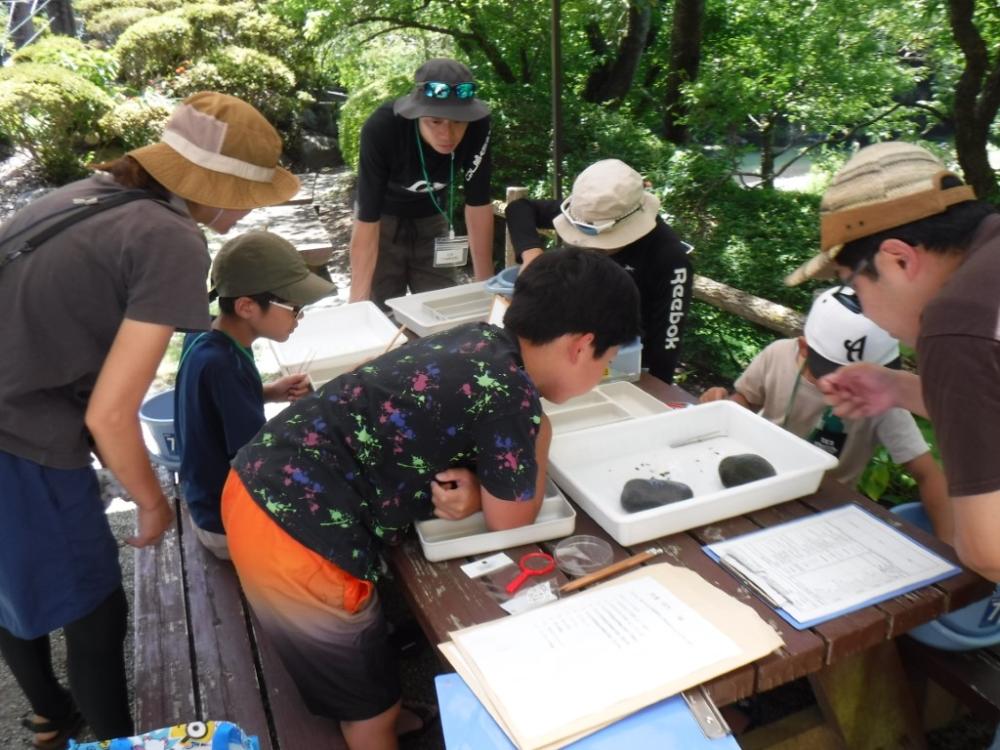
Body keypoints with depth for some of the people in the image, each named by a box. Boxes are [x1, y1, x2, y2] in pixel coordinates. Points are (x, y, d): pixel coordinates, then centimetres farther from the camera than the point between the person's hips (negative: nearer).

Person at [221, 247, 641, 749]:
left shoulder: (481, 340, 4)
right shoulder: (512, 394, -20)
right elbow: (511, 522, -5)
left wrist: (472, 490, -5)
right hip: (295, 538, -9)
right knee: (371, 708, 17)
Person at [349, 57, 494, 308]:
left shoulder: (477, 125, -27)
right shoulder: (381, 128, -34)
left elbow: (478, 205, -18)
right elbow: (366, 221, -33)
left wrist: (485, 284, -17)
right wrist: (358, 302, -35)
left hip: (432, 218, 2)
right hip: (385, 218, -2)